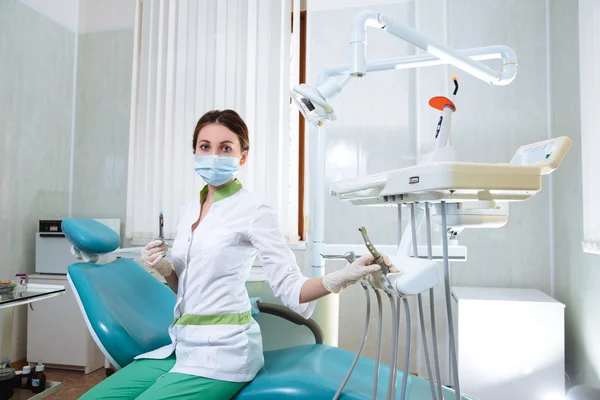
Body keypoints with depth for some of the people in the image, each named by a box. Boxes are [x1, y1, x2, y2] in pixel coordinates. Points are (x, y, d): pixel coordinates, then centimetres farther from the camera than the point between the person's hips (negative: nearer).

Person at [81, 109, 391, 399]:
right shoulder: (187, 211, 9)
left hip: (223, 352, -7)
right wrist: (164, 269, -3)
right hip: (181, 346, 7)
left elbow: (289, 288, -16)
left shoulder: (253, 209, -12)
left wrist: (341, 277, -33)